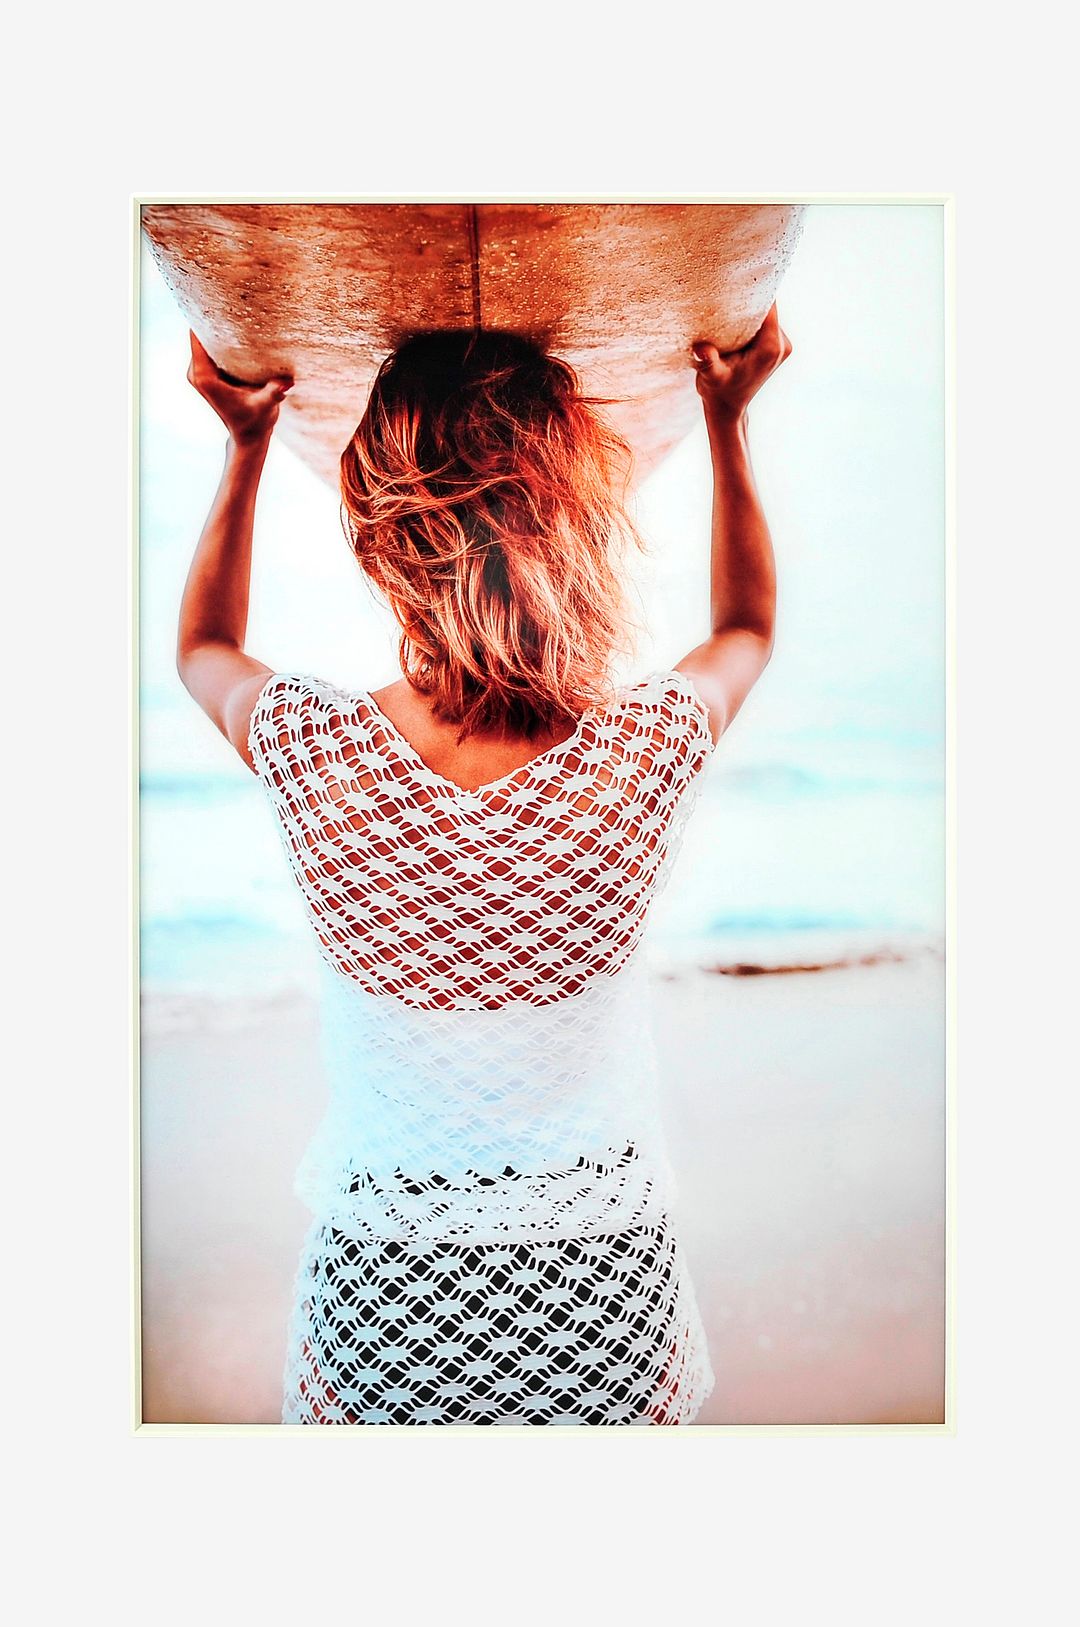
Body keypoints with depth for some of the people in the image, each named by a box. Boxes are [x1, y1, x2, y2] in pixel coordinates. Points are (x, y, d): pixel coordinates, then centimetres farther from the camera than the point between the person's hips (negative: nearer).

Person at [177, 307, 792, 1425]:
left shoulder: (313, 751, -23)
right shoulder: (649, 751, -23)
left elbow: (201, 645, 5)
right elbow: (748, 629, 5)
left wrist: (248, 444, 12)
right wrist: (726, 419, 13)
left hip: (383, 1279, 0)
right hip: (604, 1284, 1)